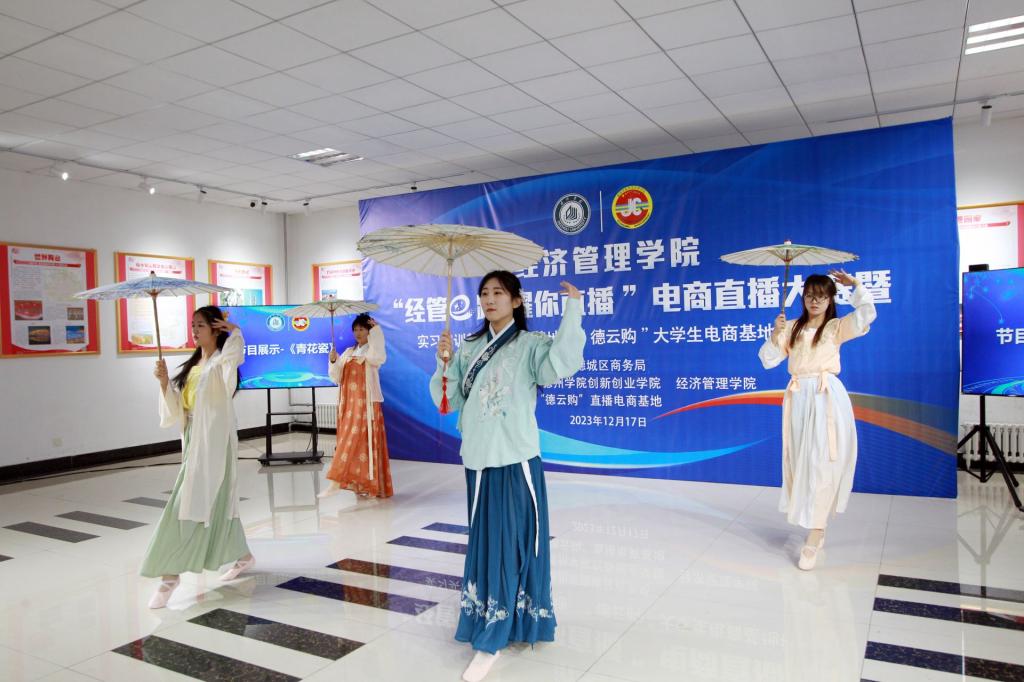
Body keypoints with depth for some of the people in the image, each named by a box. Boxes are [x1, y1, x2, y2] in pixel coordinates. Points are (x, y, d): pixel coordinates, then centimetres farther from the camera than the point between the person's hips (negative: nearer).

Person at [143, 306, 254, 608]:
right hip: (194, 439, 8)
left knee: (189, 505, -8)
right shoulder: (192, 366, 15)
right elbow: (177, 407, 9)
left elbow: (235, 354, -36)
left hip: (214, 440, -8)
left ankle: (170, 574, -1)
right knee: (217, 501, 16)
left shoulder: (220, 363, -9)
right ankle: (243, 556, 31)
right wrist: (164, 381, -4)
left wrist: (234, 330, -22)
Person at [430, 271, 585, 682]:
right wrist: (444, 362, -7)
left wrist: (572, 310, -27)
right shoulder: (469, 349, 10)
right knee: (484, 544, 15)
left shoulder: (529, 344, -6)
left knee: (508, 546, -1)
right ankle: (499, 623, 34)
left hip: (515, 461, -6)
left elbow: (560, 364, -28)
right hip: (478, 461, 6)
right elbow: (448, 401, 9)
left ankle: (490, 643, 8)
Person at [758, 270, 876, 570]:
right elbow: (768, 361, 6)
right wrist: (775, 335, -8)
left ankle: (813, 540, -8)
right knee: (801, 463, 9)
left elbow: (867, 314, -15)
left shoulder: (836, 327, 4)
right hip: (798, 397, 4)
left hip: (826, 397, -4)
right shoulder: (792, 327, 12)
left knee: (822, 464, -9)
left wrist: (854, 283, -7)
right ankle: (816, 527, 26)